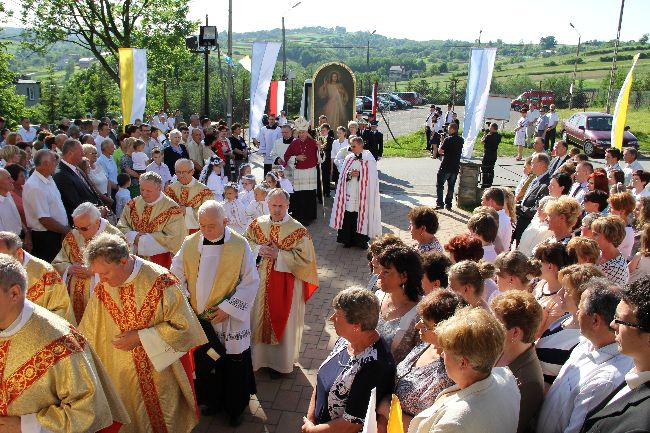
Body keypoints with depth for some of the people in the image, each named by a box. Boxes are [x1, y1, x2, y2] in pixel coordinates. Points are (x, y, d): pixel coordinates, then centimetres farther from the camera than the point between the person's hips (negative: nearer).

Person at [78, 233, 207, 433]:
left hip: (160, 370, -3)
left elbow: (183, 326, -18)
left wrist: (141, 338, -21)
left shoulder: (160, 281, -21)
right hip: (121, 376, 4)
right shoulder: (102, 289, -8)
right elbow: (89, 335, 4)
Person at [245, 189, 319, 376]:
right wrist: (259, 249, -13)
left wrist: (279, 255, -21)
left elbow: (305, 258, -14)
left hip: (286, 284, -3)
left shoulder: (298, 230, -12)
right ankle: (260, 355, 34)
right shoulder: (258, 224, 0)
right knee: (260, 317, 14)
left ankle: (281, 361, 28)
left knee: (282, 321, 9)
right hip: (261, 281, 4)